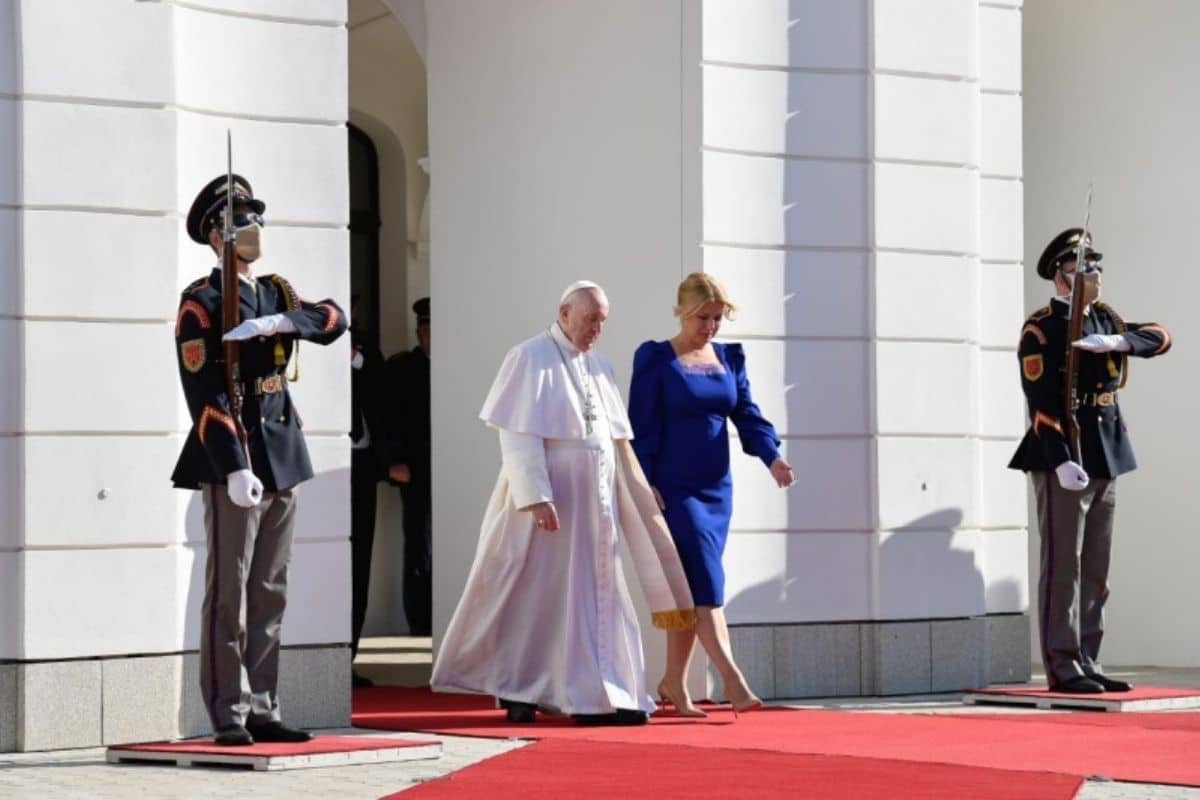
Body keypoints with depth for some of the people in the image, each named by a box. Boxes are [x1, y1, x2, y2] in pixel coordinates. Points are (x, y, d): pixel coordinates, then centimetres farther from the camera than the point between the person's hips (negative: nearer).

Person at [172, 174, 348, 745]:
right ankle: (229, 715, -3)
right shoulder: (201, 302, -6)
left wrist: (279, 322, -19)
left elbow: (334, 319, 0)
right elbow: (205, 392, -13)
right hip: (232, 456, -7)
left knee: (270, 592, 9)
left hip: (282, 456, 7)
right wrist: (234, 467, -20)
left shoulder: (277, 294, 16)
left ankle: (262, 709, 13)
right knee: (229, 592, -5)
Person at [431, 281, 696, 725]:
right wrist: (535, 497, -21)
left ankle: (600, 697, 7)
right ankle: (515, 689, 10)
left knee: (596, 596, 5)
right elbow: (519, 437, -13)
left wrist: (639, 492, 9)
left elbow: (617, 441, 14)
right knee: (538, 592, -1)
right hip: (550, 496, -6)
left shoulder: (598, 367, 12)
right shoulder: (530, 359, -7)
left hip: (595, 499, 6)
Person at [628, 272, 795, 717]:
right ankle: (733, 682, -22)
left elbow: (747, 414, 5)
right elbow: (642, 426, -6)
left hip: (716, 489, 6)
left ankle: (673, 683, 16)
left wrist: (771, 456, -12)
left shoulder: (730, 359, 11)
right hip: (675, 490, -5)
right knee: (704, 583, -14)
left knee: (690, 588, 8)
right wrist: (645, 485, -13)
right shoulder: (656, 360, -4)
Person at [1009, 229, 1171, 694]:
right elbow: (1041, 402, -15)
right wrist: (1061, 462, -24)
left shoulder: (1104, 320, 15)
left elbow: (1160, 337, 6)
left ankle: (1086, 663, 14)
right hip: (1063, 459, -7)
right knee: (1063, 566, -6)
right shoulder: (1041, 330, -7)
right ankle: (1062, 667, -4)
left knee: (1096, 570, 9)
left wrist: (1118, 342, -14)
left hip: (1106, 459, 7)